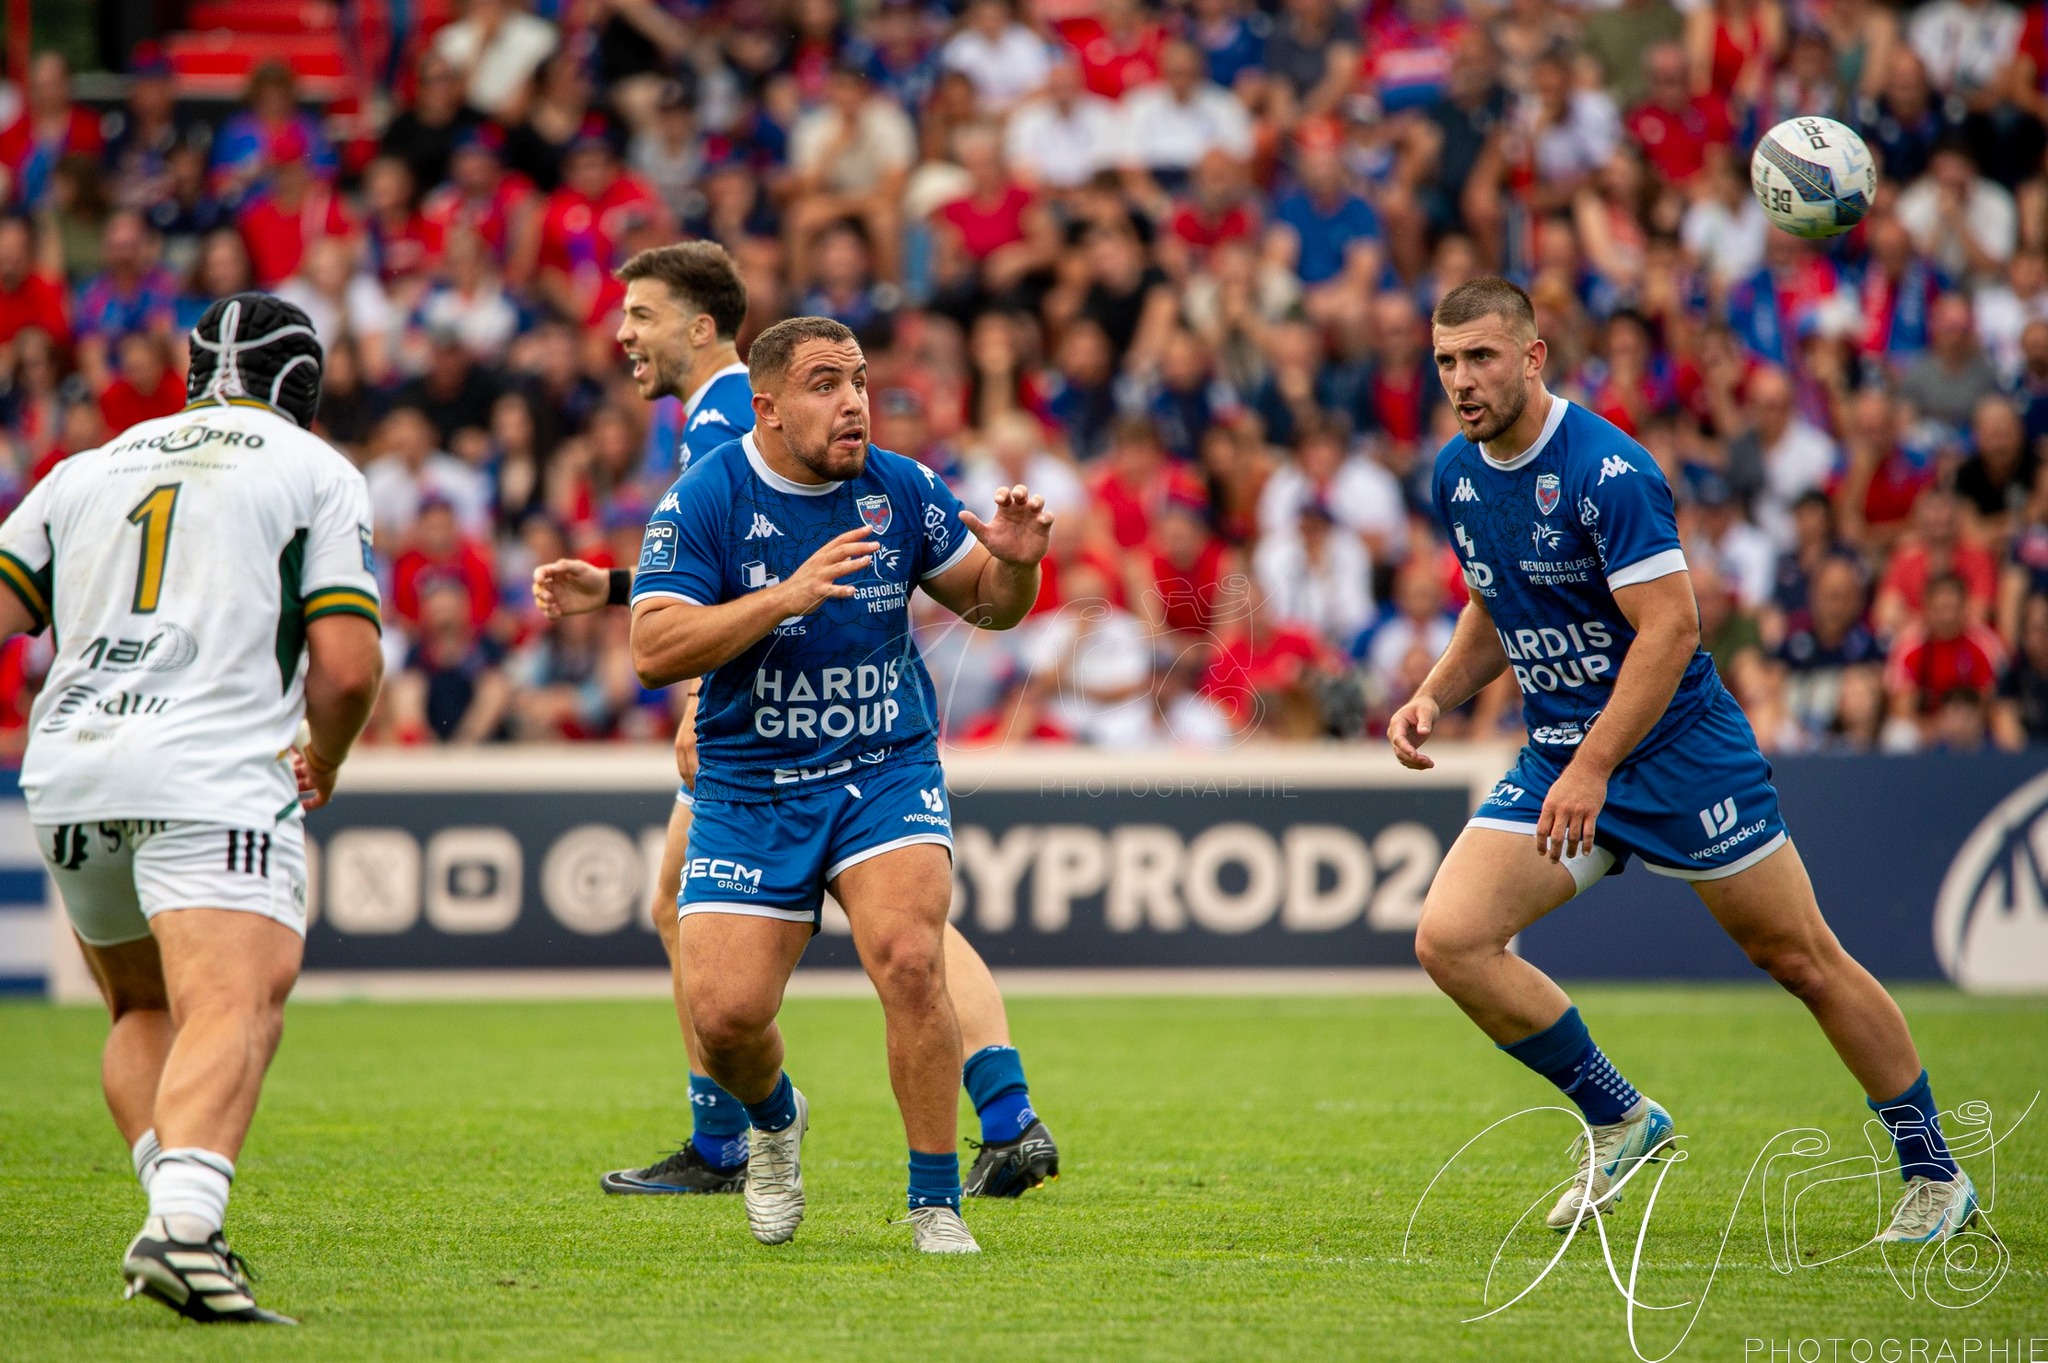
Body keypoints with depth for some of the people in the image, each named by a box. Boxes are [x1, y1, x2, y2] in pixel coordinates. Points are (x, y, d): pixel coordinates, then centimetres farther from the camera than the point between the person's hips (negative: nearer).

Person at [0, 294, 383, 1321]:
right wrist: (323, 762, 19)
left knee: (145, 1013, 22)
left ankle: (177, 1220, 5)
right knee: (234, 1009, -17)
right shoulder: (318, 475, 9)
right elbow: (347, 667, 1)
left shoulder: (91, 467, 22)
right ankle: (181, 1224, -39)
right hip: (214, 780, -5)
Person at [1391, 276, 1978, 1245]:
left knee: (1802, 959, 0)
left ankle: (1934, 1175, 15)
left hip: (1680, 748, -7)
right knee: (1449, 939, -11)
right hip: (1556, 755, 7)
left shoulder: (1607, 469, -20)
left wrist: (1592, 769, -30)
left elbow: (1671, 627, -25)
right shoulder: (1458, 475, 4)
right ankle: (1619, 1123, 5)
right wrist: (1434, 695, 2)